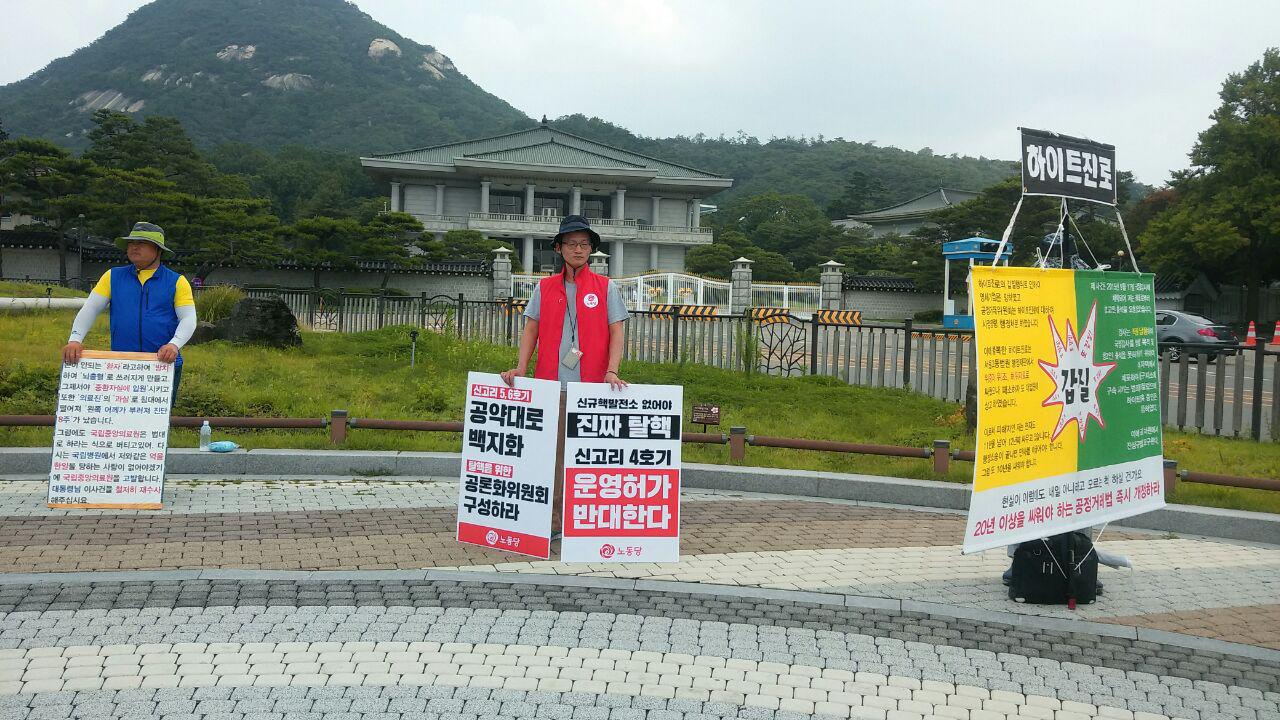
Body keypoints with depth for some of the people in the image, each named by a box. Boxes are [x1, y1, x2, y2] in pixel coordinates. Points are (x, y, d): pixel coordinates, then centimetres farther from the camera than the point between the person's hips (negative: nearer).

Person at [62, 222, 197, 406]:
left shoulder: (176, 282, 5)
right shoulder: (113, 277, 11)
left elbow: (189, 319, -3)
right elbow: (90, 309, 5)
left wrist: (174, 344, -22)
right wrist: (75, 339, -12)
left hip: (164, 365, -1)